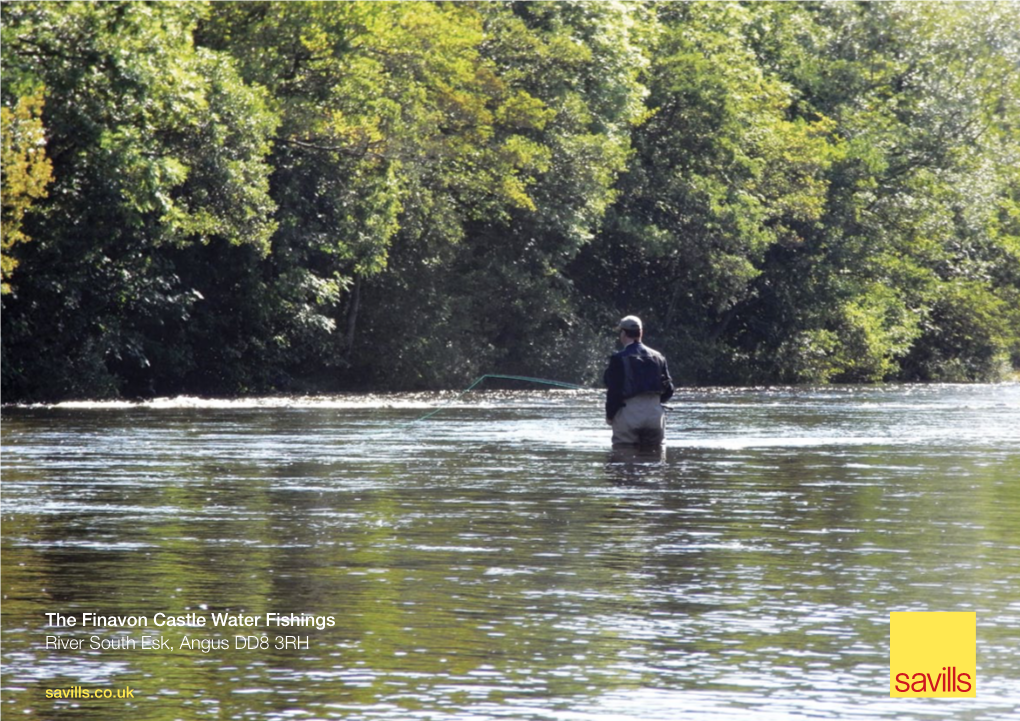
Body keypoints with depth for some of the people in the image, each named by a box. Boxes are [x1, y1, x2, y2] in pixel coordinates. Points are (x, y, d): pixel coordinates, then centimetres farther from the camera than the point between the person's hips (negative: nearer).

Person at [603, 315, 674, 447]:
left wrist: (609, 415, 1)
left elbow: (614, 390, -11)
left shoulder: (619, 358, -8)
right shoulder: (658, 357, 8)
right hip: (655, 414, 5)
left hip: (629, 414, -5)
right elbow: (668, 390, 9)